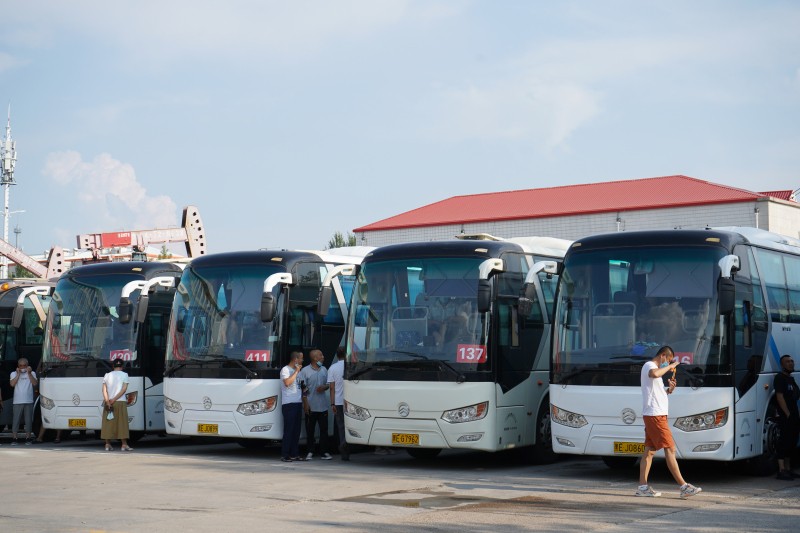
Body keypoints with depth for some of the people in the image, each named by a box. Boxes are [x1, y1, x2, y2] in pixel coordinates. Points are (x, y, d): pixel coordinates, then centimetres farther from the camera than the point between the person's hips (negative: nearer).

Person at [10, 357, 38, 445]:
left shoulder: (32, 373, 9)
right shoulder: (14, 373, 10)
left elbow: (35, 383, -5)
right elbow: (12, 384, -6)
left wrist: (29, 373, -9)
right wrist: (18, 374, -7)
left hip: (29, 401, 0)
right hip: (17, 401, 0)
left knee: (28, 420, 1)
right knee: (16, 420, -3)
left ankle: (28, 438, 7)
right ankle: (14, 438, -2)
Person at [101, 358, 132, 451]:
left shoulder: (107, 375, 8)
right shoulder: (124, 375, 2)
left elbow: (104, 390, -2)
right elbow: (124, 389, -9)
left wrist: (108, 402, -10)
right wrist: (114, 400, -10)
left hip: (108, 403, 3)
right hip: (120, 402, -2)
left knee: (108, 423, 6)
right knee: (122, 423, -2)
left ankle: (108, 444, 4)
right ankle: (124, 445, -5)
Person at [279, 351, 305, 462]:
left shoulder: (297, 370, 20)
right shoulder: (285, 370, -5)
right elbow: (287, 382, -22)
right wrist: (296, 371, -14)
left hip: (298, 403, 8)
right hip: (288, 404, -8)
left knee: (296, 430, 8)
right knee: (288, 430, -9)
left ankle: (294, 454, 12)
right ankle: (284, 455, -7)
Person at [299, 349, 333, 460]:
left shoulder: (324, 370, 11)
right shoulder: (305, 371, -5)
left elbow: (328, 384, 19)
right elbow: (303, 389, -6)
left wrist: (324, 387, -5)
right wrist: (305, 404, -10)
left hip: (323, 405, 4)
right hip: (311, 406, -4)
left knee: (324, 429, 4)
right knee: (310, 430, 3)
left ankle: (324, 452, 9)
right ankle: (309, 452, 11)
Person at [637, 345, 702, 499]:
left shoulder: (653, 368, 23)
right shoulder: (649, 366, -9)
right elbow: (654, 374, -35)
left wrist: (668, 390, 11)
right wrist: (669, 366, -20)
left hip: (656, 415, 11)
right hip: (654, 414, -11)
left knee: (650, 450, 8)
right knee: (670, 449, -11)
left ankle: (642, 487, 8)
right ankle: (684, 487, -12)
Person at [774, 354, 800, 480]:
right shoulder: (780, 378, -8)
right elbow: (780, 397, -16)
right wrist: (788, 414, -19)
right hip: (785, 417, -9)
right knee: (784, 442, -11)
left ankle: (788, 469, 20)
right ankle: (782, 470, -11)